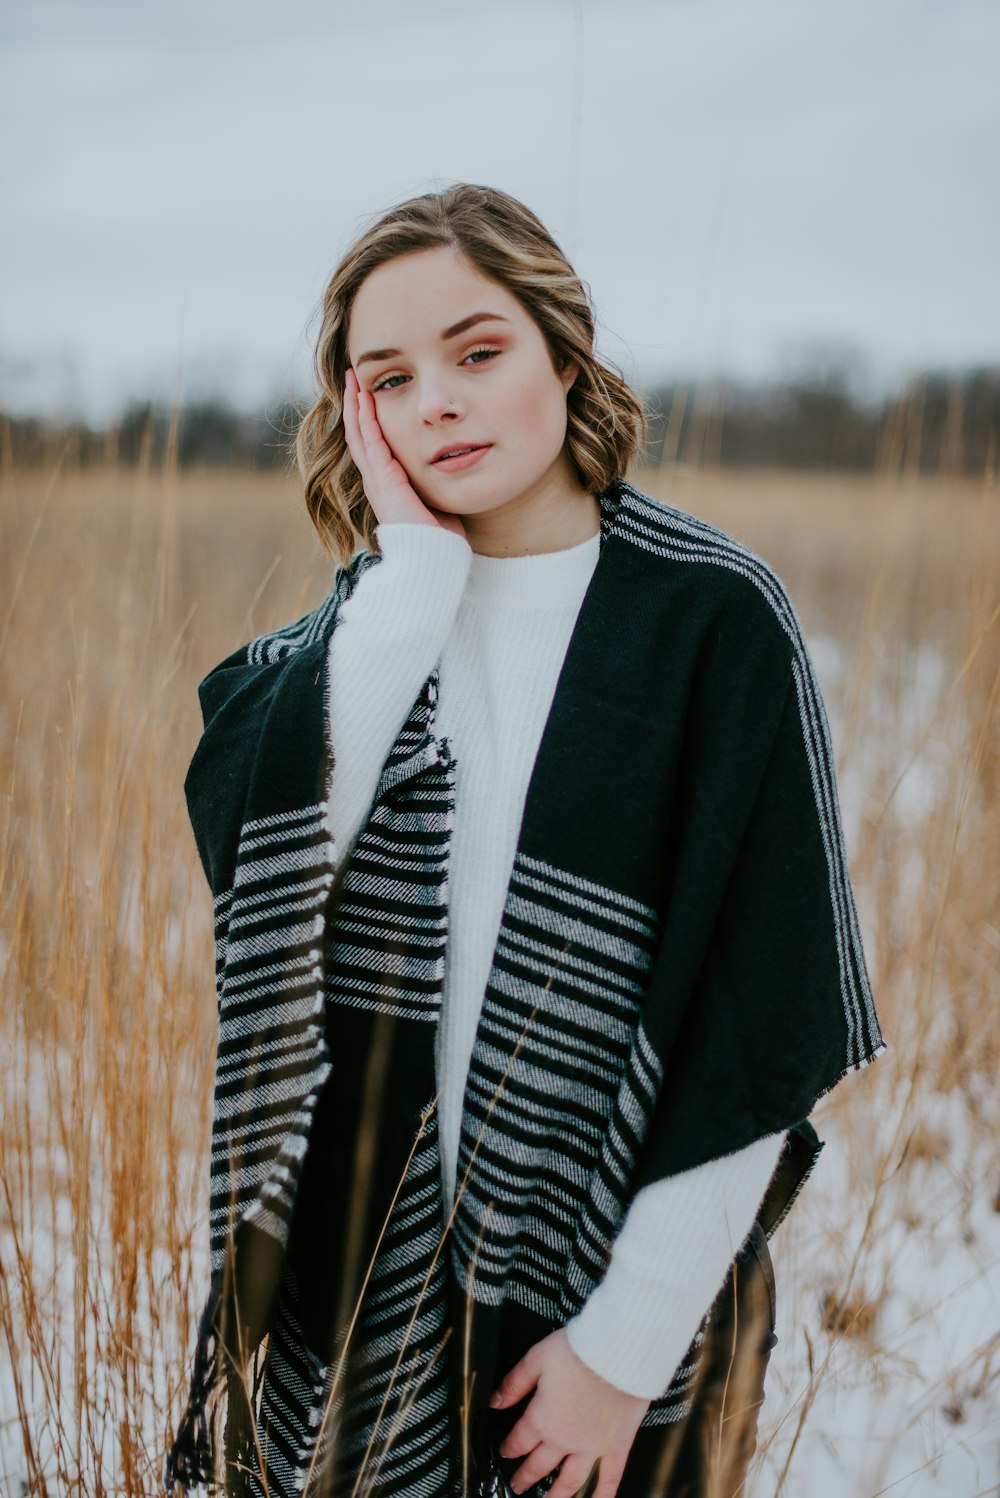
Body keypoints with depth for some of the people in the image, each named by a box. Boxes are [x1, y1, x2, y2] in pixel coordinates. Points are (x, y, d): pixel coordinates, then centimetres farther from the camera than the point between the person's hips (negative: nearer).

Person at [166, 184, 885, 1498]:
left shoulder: (713, 616, -13)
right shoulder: (374, 610, 1)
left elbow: (761, 1020, -14)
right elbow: (257, 838, -18)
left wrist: (626, 1341, -13)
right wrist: (414, 556, -18)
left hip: (611, 1263, -3)